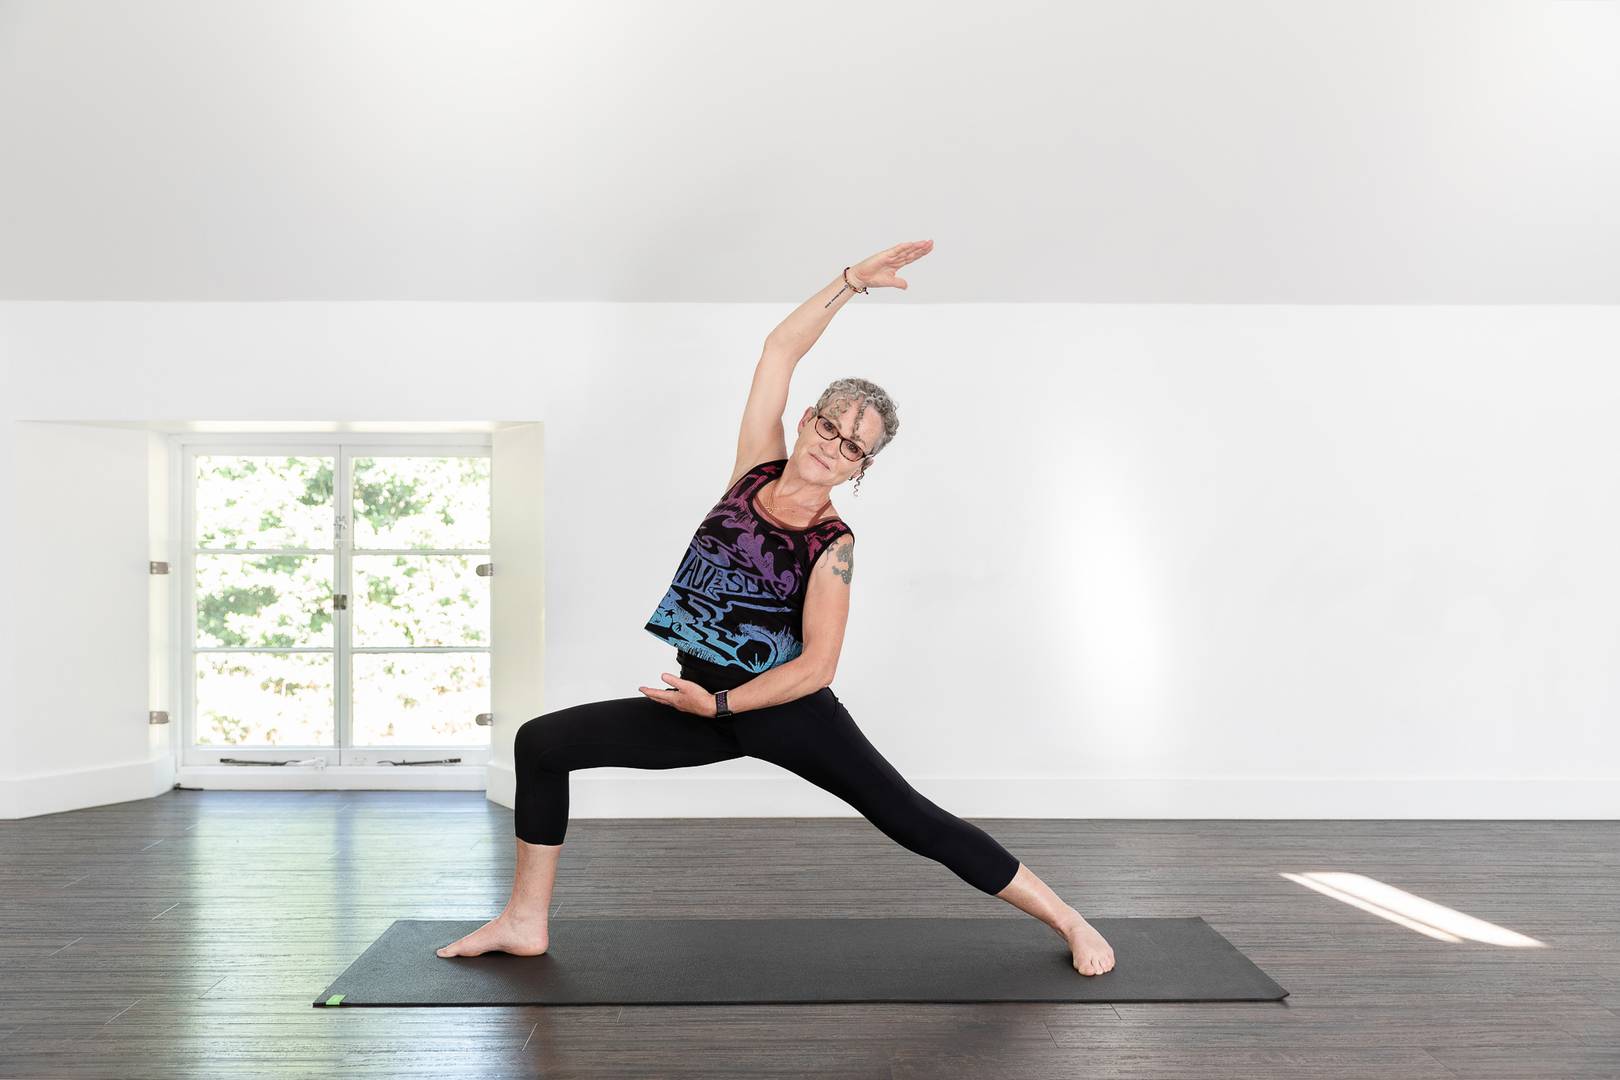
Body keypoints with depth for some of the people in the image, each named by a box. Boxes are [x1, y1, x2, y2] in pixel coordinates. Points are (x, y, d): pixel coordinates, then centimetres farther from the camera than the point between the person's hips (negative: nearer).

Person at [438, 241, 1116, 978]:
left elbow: (817, 665, -16)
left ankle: (1068, 921, 11)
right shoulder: (757, 467, -1)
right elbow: (781, 348, 1)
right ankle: (526, 922, 12)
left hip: (786, 711, -5)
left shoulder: (833, 545, -12)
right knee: (542, 742, 0)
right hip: (705, 701, 5)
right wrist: (851, 280, 0)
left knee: (913, 821, -4)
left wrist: (718, 703, -20)